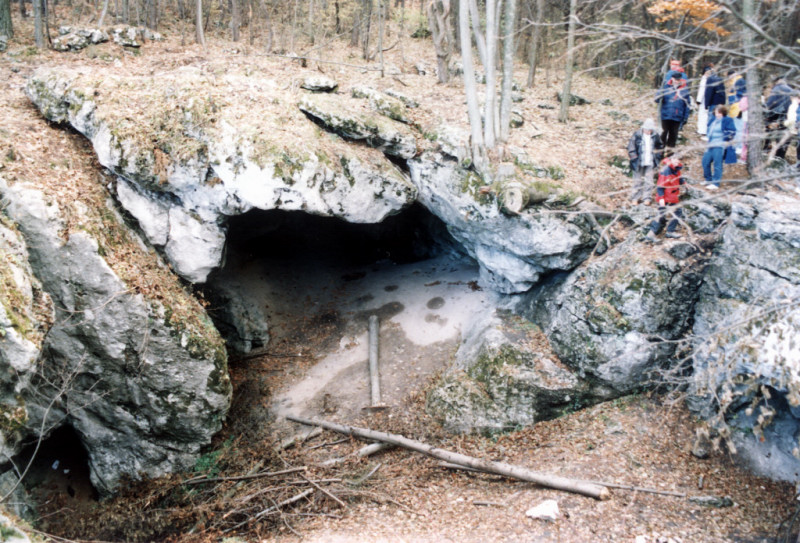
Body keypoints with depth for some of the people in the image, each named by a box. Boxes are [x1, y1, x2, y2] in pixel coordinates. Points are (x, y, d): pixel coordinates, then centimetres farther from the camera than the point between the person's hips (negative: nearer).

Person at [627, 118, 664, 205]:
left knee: (649, 181, 4)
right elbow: (631, 147, -6)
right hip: (639, 162, -2)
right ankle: (635, 198, 17)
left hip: (650, 163, 2)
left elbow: (659, 147, 17)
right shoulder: (637, 135, -8)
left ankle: (647, 198, 13)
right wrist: (634, 158, -11)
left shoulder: (655, 136, 1)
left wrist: (657, 157, 7)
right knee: (638, 180, 7)